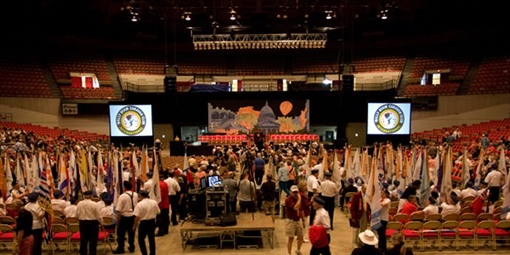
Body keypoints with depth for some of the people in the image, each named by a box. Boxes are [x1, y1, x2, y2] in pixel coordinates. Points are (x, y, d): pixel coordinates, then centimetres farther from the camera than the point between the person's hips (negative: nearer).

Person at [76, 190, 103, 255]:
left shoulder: (79, 204, -4)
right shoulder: (94, 204, -15)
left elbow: (77, 215, 7)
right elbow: (98, 216, -9)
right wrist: (101, 223, 7)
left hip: (82, 223, 4)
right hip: (93, 223, -4)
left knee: (83, 241, 14)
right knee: (93, 241, 4)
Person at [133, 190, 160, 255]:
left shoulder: (139, 204, -16)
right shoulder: (154, 202, -2)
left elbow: (137, 217, -18)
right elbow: (158, 212, 5)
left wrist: (134, 226, -6)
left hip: (144, 223, -5)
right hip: (152, 222, 5)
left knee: (141, 239, 10)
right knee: (151, 239, 17)